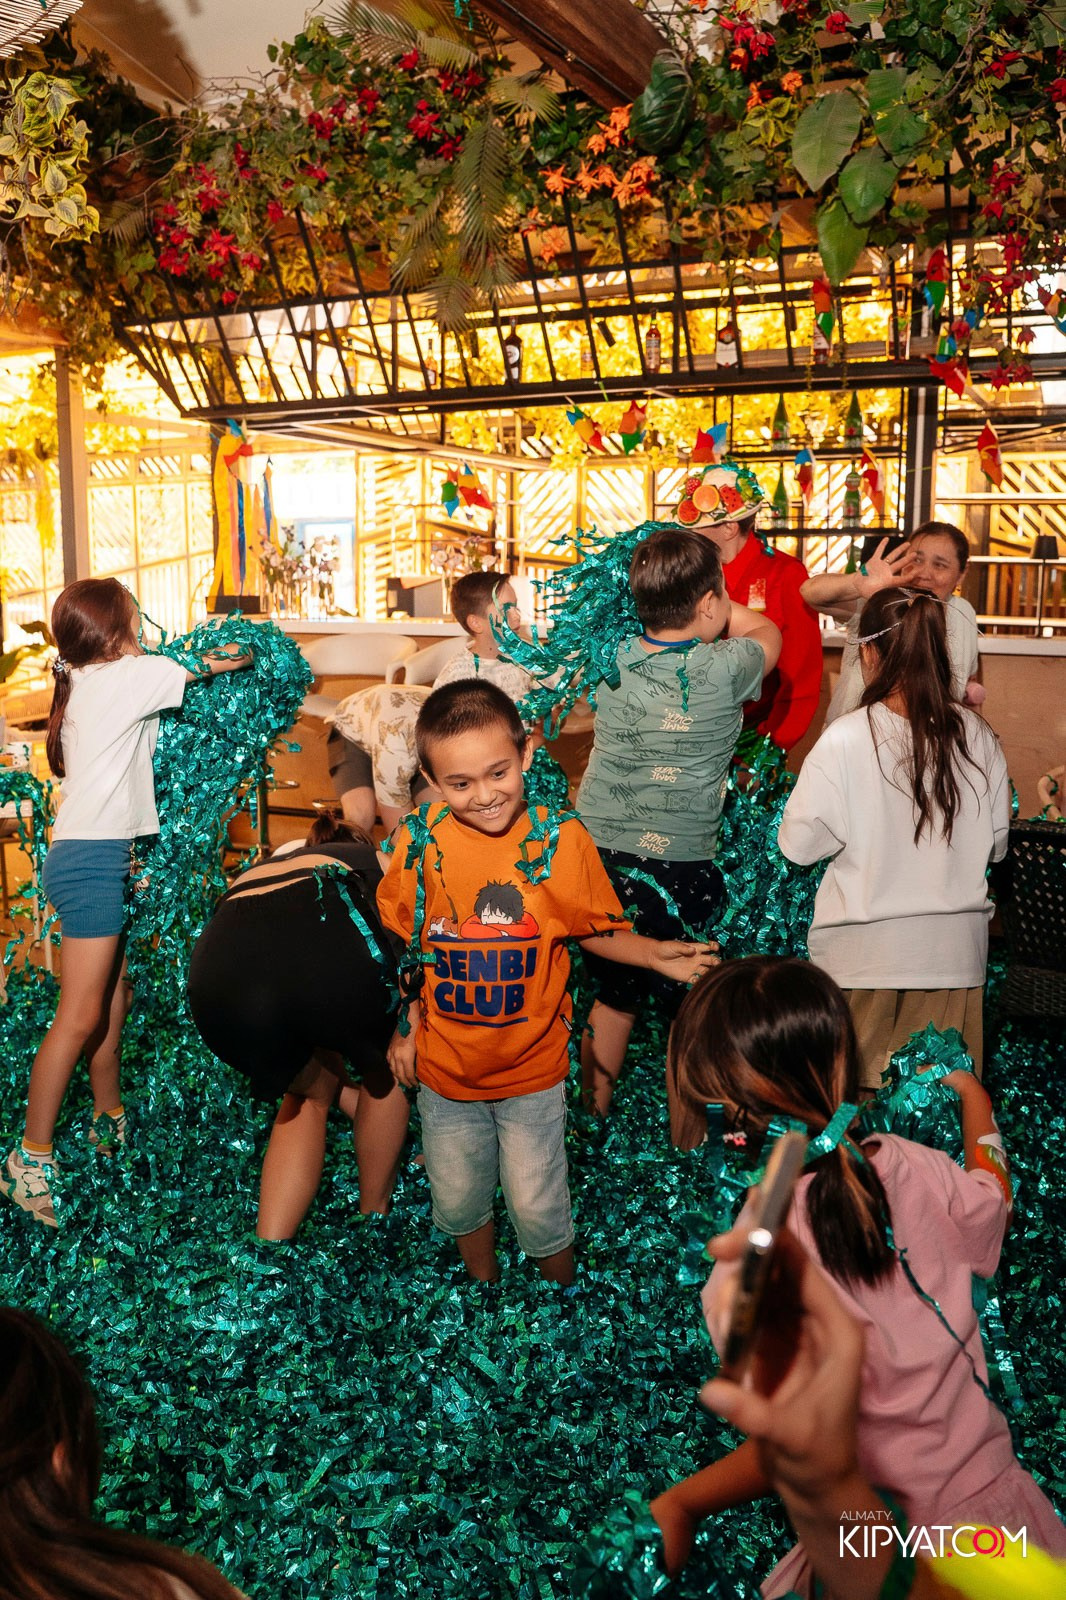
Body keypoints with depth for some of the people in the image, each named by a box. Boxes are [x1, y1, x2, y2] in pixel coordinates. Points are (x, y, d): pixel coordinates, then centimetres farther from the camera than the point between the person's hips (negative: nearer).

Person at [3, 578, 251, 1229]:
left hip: (96, 854, 10)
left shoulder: (82, 682, 15)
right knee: (81, 1016, -8)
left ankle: (110, 1120, 27)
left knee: (115, 1000, 15)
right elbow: (191, 667, 5)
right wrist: (222, 660, 25)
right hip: (92, 858, -10)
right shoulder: (124, 676, -10)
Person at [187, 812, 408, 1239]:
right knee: (383, 1070, 30)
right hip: (330, 943, -4)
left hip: (219, 969, 4)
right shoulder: (375, 861, 37)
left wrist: (353, 1102, 57)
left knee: (308, 1092, 33)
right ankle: (374, 1214, 44)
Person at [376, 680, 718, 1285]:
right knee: (458, 1203, 21)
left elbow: (596, 930, -3)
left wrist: (655, 954, -18)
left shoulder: (561, 839, -15)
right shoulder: (420, 842, -13)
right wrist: (405, 1025, 1)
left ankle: (563, 1284, 41)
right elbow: (402, 941, 2)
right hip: (444, 1069, 2)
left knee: (539, 1212, 9)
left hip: (533, 1070, -2)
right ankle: (483, 1280, 51)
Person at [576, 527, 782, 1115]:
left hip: (597, 852, 5)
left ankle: (593, 1120, 33)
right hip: (678, 866, -5)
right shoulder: (724, 670, -13)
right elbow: (767, 633, 11)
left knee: (612, 1001, 20)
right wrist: (717, 604, 22)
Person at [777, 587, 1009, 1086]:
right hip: (953, 949, 4)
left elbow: (798, 844, -10)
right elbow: (997, 842, 6)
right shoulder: (976, 735, -4)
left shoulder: (845, 738, -16)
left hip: (866, 950, -3)